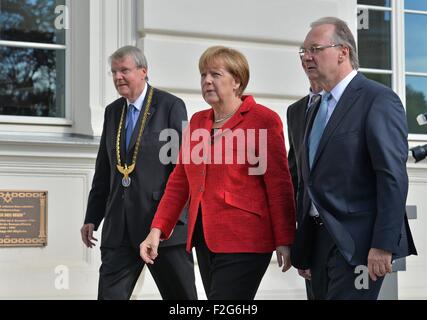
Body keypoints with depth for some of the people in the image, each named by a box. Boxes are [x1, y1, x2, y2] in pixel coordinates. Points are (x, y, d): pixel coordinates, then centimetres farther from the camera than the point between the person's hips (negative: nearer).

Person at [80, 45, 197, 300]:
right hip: (119, 229, 5)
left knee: (182, 296, 4)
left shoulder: (171, 106, -4)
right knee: (109, 294, 0)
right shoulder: (113, 111, 14)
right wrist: (92, 219, 14)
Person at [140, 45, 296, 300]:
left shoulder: (263, 120, -5)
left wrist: (284, 241, -9)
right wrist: (158, 229, 6)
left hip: (243, 241, -6)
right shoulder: (197, 122, 14)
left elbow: (279, 184, -7)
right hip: (204, 239, 7)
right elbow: (179, 181, 14)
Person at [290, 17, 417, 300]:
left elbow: (394, 178, -16)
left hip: (357, 242, -8)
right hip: (319, 241, 8)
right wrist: (303, 246, 17)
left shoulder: (379, 100, -9)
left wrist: (384, 245, -21)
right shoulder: (318, 109, 18)